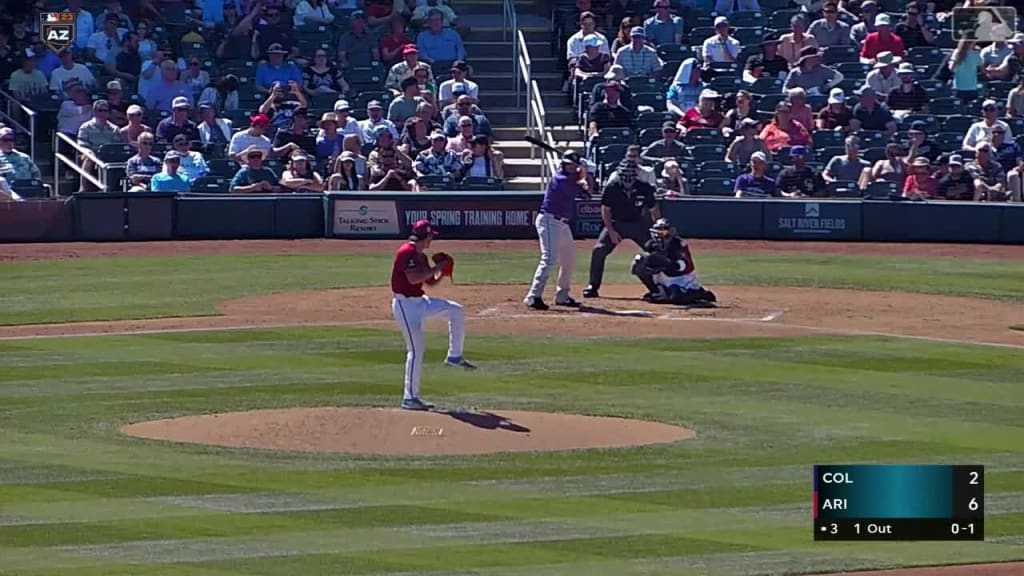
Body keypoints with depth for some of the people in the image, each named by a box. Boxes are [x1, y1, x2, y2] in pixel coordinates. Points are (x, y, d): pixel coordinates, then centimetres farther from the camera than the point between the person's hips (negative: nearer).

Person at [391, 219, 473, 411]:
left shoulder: (420, 256, 12)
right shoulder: (406, 252, -17)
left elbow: (430, 281, 20)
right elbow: (413, 278, -29)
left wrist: (442, 271, 1)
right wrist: (436, 268, -20)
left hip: (419, 301, 9)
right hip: (404, 304, -9)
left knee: (456, 311, 9)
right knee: (416, 350, -11)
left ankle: (454, 356, 18)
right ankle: (410, 398, -5)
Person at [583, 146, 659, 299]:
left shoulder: (644, 187, -15)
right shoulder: (612, 187, -17)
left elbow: (654, 210, -4)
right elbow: (605, 210, -8)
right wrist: (611, 231, -15)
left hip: (637, 224, 1)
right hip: (616, 224, -1)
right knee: (599, 251, -15)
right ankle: (593, 286, -4)